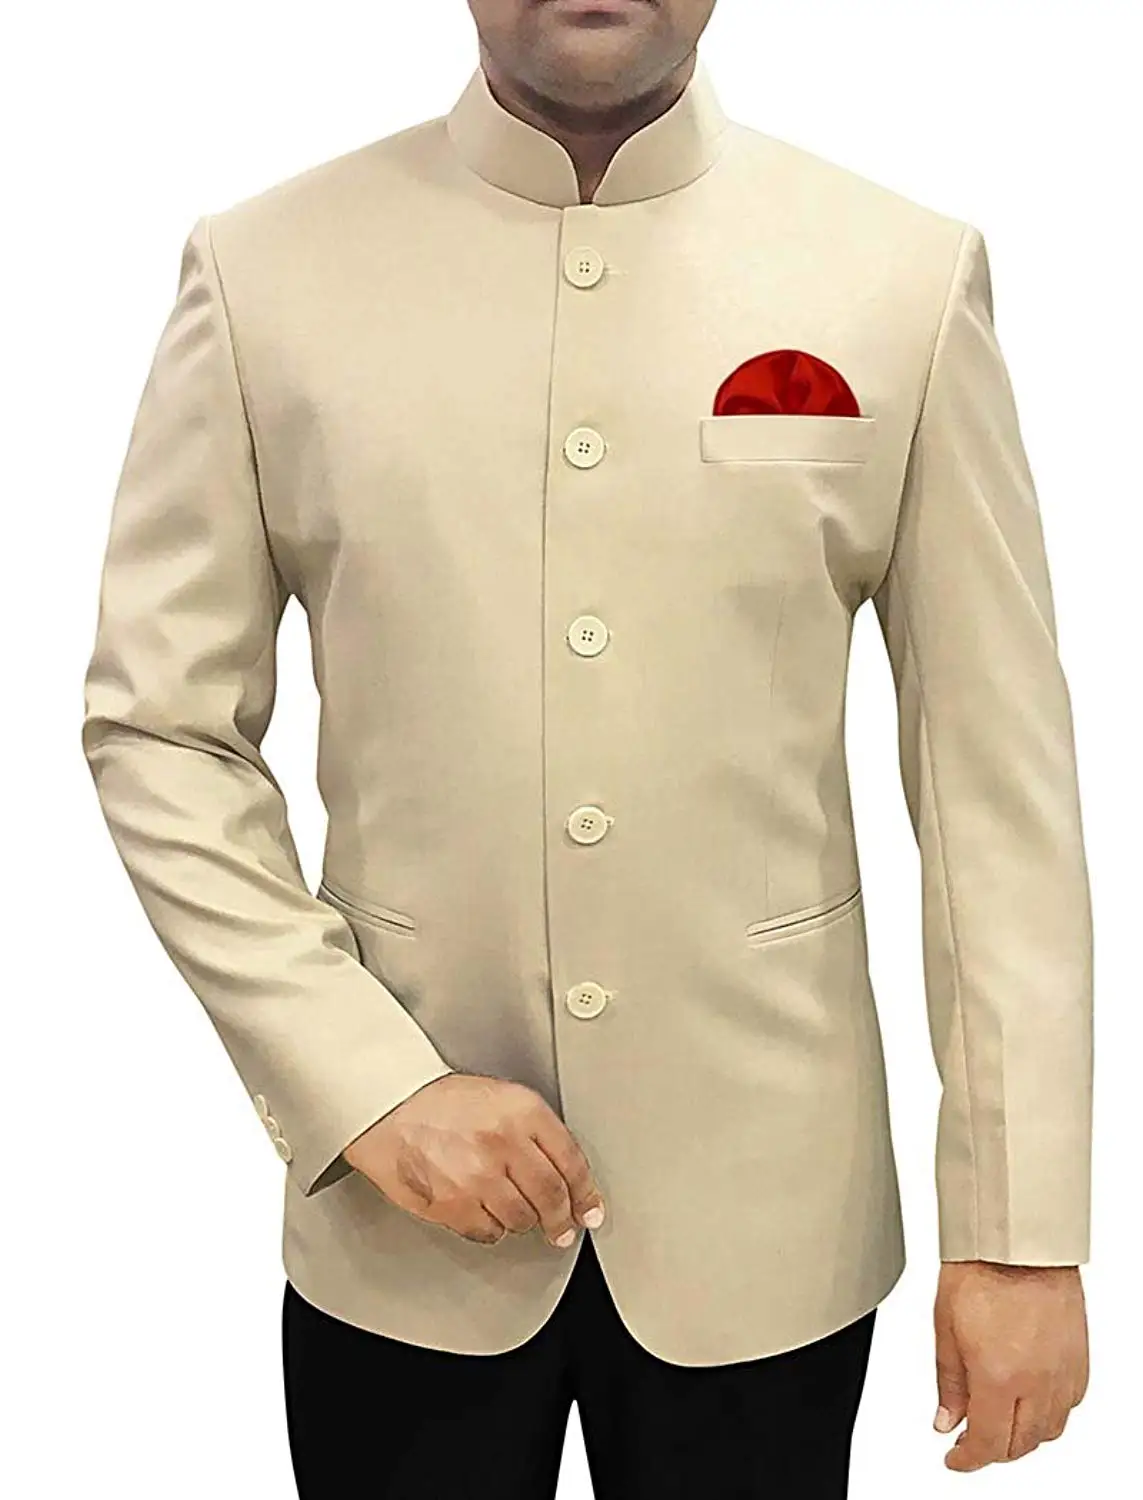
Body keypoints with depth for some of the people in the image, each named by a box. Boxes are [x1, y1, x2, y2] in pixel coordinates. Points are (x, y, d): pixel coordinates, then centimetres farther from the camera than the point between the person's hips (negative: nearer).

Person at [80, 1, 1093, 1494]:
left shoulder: (910, 277, -3)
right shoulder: (265, 270, -3)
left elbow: (1001, 773, -3)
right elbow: (157, 730, -1)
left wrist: (1023, 1229, -3)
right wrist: (366, 1084, -10)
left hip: (767, 1215, 1)